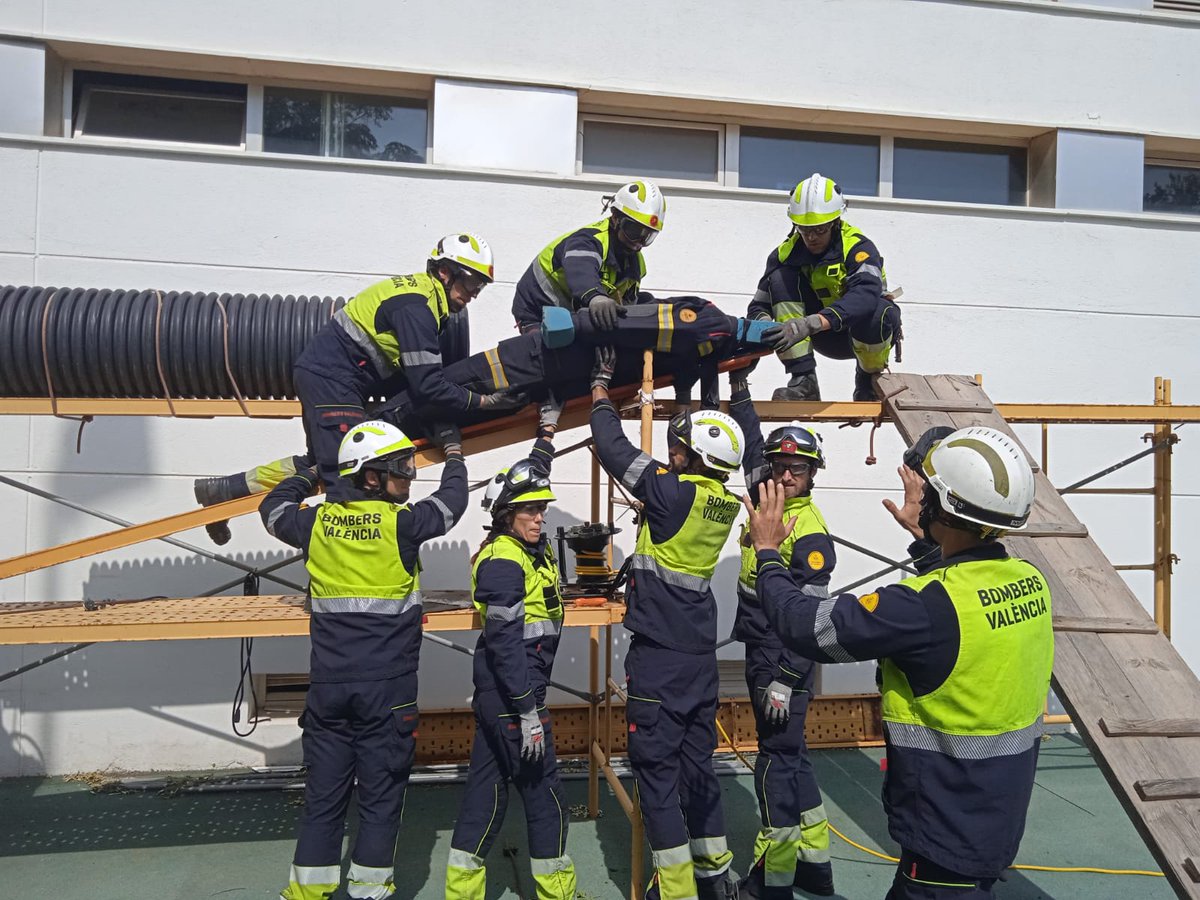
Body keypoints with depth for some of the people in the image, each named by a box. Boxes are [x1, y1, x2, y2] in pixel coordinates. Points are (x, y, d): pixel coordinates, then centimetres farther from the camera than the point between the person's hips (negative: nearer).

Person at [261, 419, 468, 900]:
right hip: (388, 687, -4)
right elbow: (453, 499, 7)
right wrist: (453, 448, 23)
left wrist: (313, 472, 33)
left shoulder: (318, 522, 0)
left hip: (328, 685, 4)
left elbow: (272, 508, 21)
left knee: (324, 792, 14)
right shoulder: (401, 523, -11)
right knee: (381, 792, 9)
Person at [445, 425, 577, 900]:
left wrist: (546, 438, 27)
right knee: (544, 794, 4)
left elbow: (529, 482, 25)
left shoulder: (531, 547, 7)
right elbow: (506, 642, -23)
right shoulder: (503, 563, -19)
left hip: (495, 694, 10)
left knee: (487, 788, 16)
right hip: (513, 692, -10)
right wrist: (528, 712, -23)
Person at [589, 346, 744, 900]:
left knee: (657, 767, 2)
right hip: (700, 652, 8)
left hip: (659, 655, -8)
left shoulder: (674, 495, -19)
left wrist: (600, 390, 1)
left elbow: (615, 448, -12)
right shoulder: (725, 503, 1)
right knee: (696, 760, 18)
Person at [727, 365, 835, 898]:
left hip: (785, 663, -9)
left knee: (778, 761, 0)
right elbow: (752, 449, 21)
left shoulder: (810, 534, -17)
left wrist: (784, 679, -21)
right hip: (762, 655, 9)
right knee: (791, 755, 17)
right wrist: (740, 393, 22)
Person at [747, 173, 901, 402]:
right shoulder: (787, 252, -8)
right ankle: (803, 380, -22)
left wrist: (812, 323, -56)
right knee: (781, 278, -19)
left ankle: (870, 382, -6)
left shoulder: (857, 246, -21)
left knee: (874, 311, -39)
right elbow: (759, 304, -10)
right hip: (826, 338, 3)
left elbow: (865, 295, -42)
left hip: (865, 333, -3)